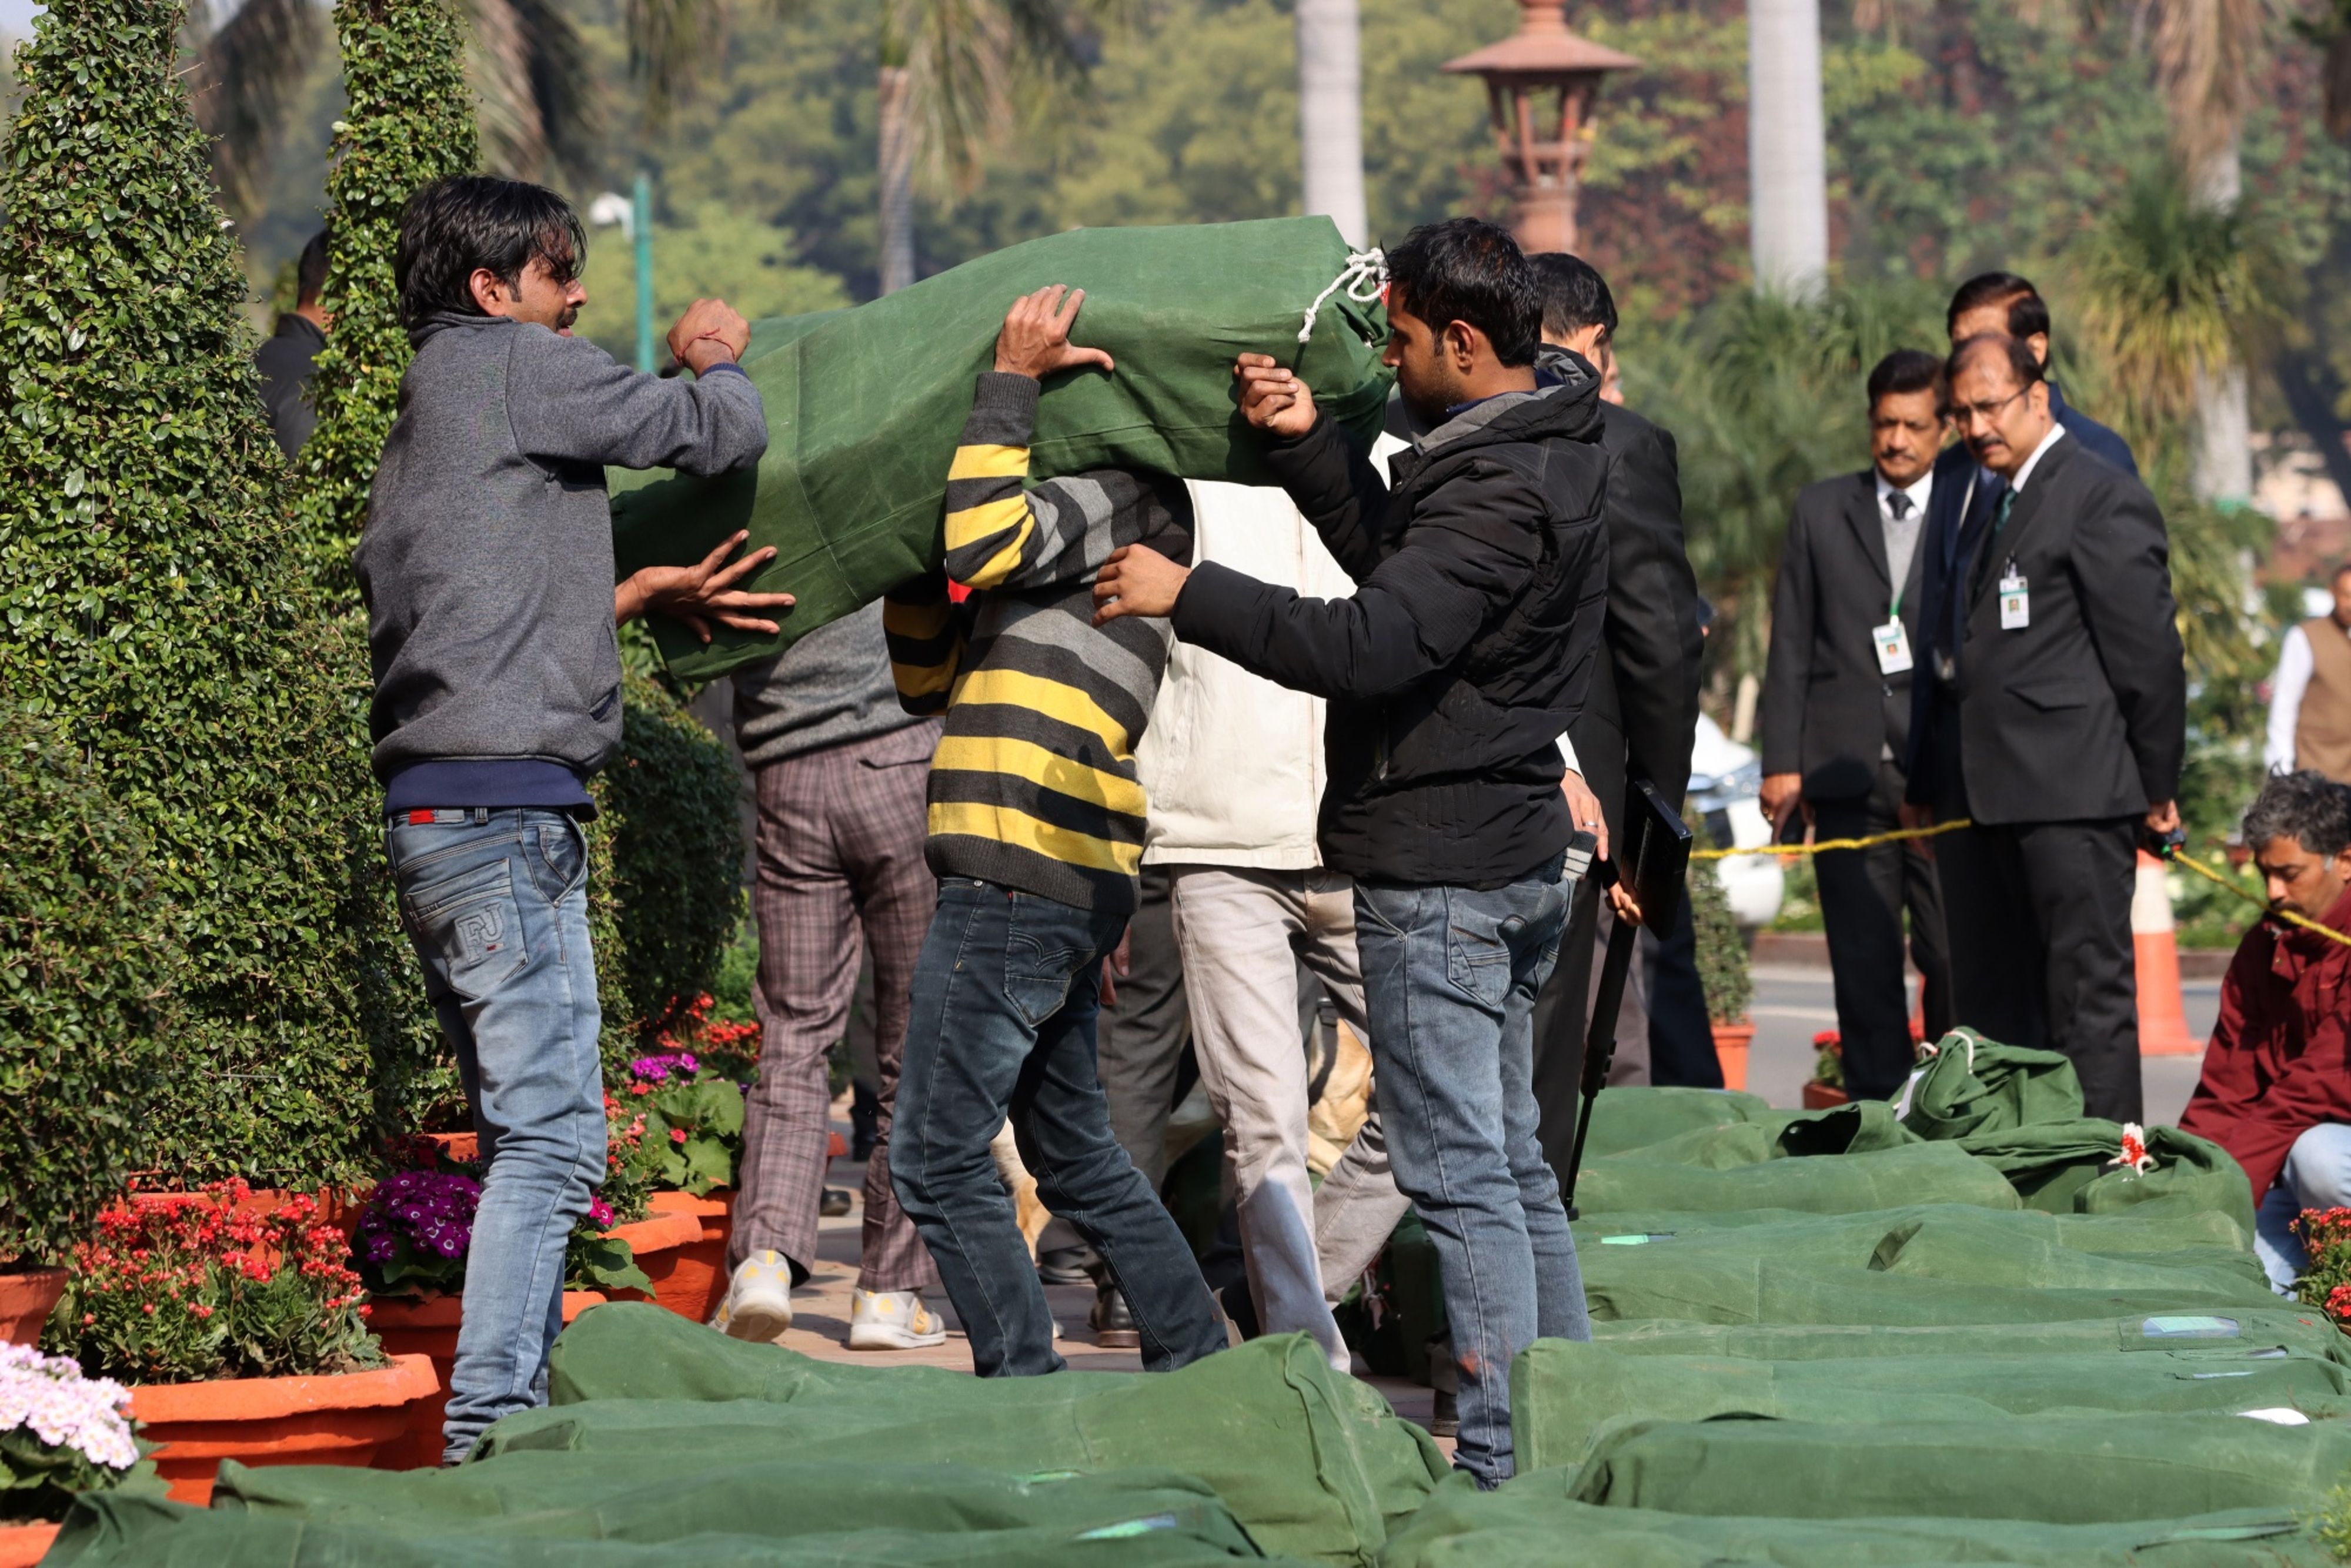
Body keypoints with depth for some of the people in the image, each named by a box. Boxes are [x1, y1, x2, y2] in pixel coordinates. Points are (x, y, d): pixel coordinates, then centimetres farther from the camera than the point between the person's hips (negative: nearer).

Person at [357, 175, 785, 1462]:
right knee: (550, 1136, -12)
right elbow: (722, 435, -2)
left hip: (432, 816, 10)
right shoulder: (514, 368, -3)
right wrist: (714, 359, 19)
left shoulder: (414, 436, 25)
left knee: (525, 1133, 13)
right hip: (504, 809, -10)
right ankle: (488, 1429, -18)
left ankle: (515, 1411, 14)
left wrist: (643, 594, 23)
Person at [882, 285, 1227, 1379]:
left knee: (937, 1157, -7)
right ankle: (1198, 1370, 22)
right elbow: (929, 679, 25)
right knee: (1078, 1157, 18)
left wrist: (1010, 381, -14)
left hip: (1019, 880, -10)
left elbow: (987, 544, -22)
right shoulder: (1084, 518, 25)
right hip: (1072, 890, 10)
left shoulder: (1138, 496, -4)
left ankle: (1026, 1389, -4)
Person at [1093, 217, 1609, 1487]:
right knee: (1510, 1160, 16)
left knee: (1458, 1169, -8)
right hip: (1510, 856, 11)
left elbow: (1374, 643, -30)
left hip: (1439, 873, -11)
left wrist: (1187, 596, -23)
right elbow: (1396, 559, 18)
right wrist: (1310, 445, 5)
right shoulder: (1545, 451, 11)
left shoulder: (1500, 494, -21)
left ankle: (1500, 1467, -8)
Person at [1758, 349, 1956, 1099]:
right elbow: (1791, 643, 11)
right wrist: (1781, 759, 3)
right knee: (1863, 964, 2)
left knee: (1955, 959, -5)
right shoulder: (1821, 510, 13)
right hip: (1848, 769, 2)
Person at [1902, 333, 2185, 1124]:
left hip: (2071, 795, -8)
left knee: (2091, 994, -6)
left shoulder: (2102, 497, -7)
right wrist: (1924, 783, 18)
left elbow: (2148, 651, -8)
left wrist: (2157, 784, -8)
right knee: (1988, 1000, 9)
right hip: (1980, 797, 8)